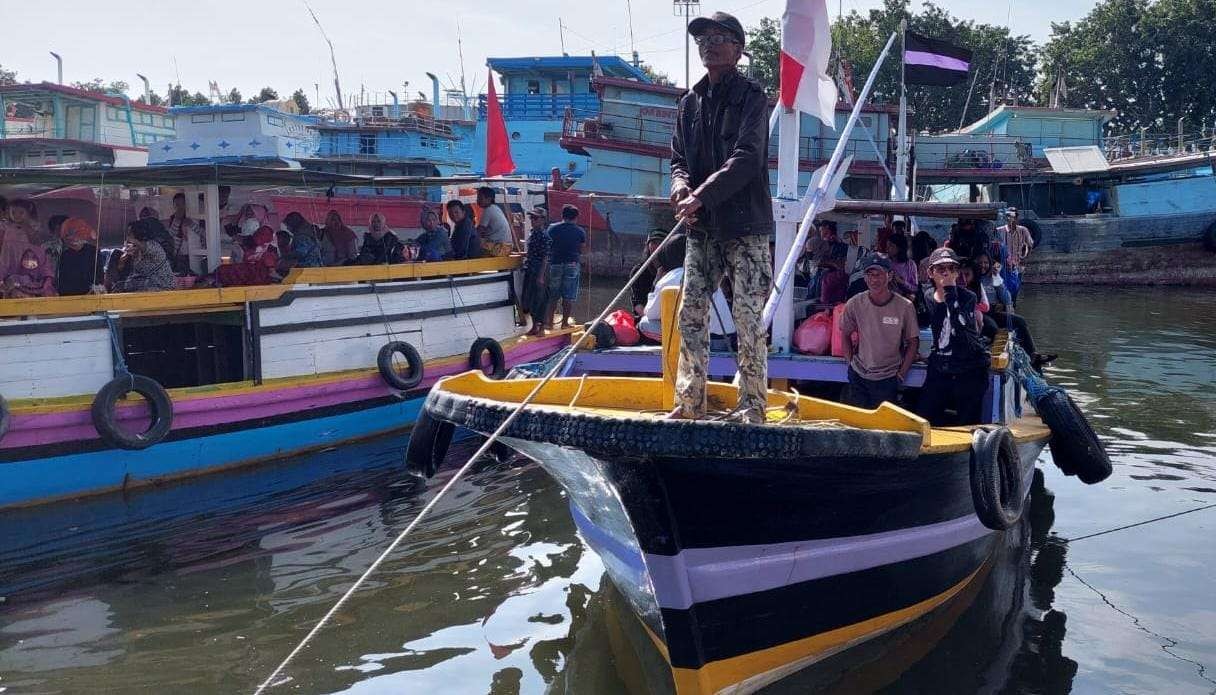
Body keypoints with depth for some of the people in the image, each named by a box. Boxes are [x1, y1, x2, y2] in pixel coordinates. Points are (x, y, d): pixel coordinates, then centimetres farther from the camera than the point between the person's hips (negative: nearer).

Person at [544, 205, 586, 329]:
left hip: (555, 264, 1)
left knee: (552, 296, 10)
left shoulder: (552, 228, -2)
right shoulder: (580, 232, -2)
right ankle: (565, 322, 7)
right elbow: (581, 251, 1)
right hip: (572, 265, -1)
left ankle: (549, 320, 12)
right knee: (568, 296, 5)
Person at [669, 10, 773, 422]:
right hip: (701, 228, 6)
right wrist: (681, 186, -7)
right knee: (691, 314, 6)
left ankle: (753, 406, 1)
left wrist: (702, 195, -21)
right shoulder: (690, 102, 15)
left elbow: (746, 159, -15)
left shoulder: (752, 97, -4)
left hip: (745, 225, -6)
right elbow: (679, 157, 16)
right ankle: (690, 403, 15)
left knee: (748, 316, -6)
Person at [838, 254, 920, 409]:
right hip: (858, 376, 1)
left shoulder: (905, 307, -12)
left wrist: (902, 373, -3)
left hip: (888, 379, -1)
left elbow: (913, 342, -2)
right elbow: (845, 335, 7)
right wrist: (850, 362, 2)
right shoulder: (854, 304, -8)